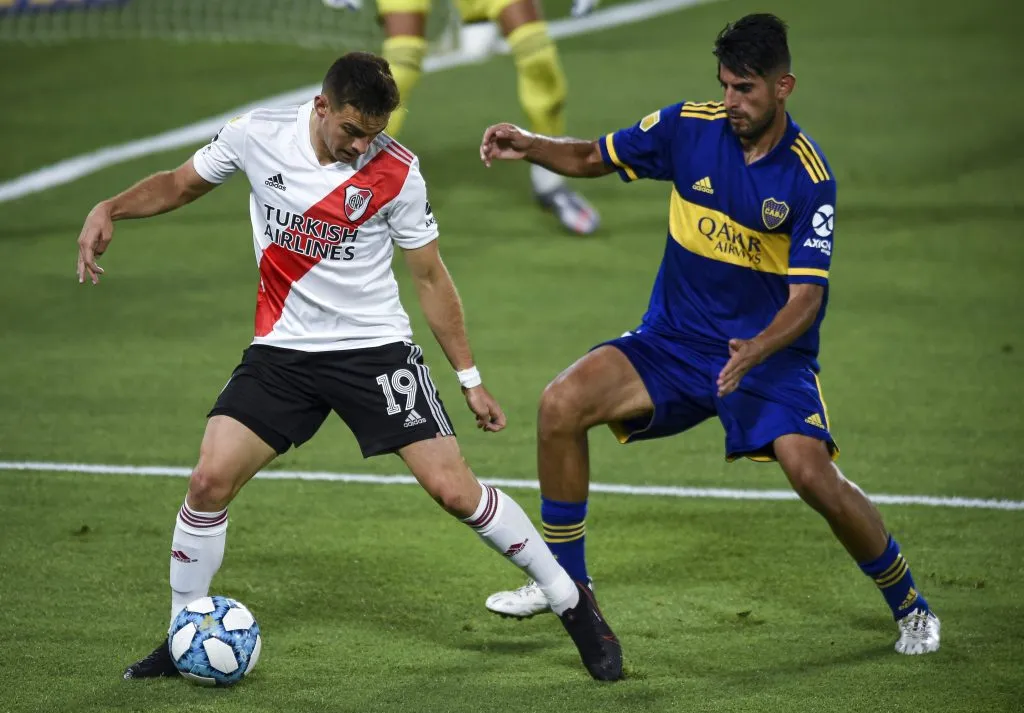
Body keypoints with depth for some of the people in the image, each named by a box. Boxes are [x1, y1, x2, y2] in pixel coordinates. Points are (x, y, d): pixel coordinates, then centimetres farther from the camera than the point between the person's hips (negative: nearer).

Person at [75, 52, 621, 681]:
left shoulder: (396, 173, -12)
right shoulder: (257, 136, -8)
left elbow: (431, 278, 0)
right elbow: (178, 186, 9)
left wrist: (471, 378, 3)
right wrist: (108, 211, -9)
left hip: (376, 349, -2)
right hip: (282, 351, 2)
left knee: (454, 489, -9)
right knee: (210, 480, -12)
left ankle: (571, 602, 9)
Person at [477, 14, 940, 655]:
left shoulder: (809, 179, -15)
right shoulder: (689, 128, -5)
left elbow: (807, 296, -20)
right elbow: (594, 158, 9)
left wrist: (756, 351, -38)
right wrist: (529, 146, -11)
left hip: (770, 353, -4)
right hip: (675, 339, 4)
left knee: (813, 474, -24)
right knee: (562, 404, -18)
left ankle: (910, 606, 2)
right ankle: (566, 581, 0)